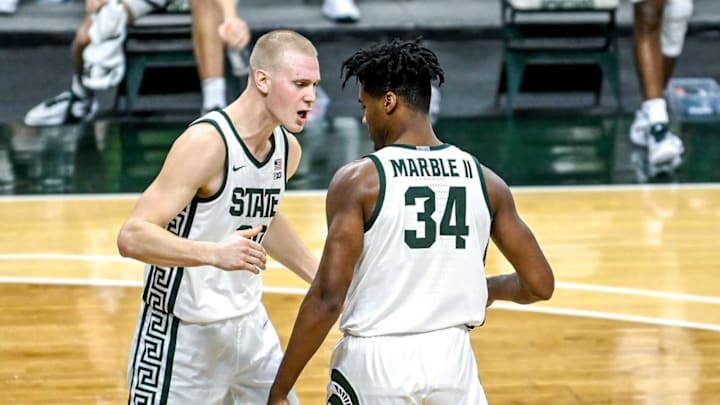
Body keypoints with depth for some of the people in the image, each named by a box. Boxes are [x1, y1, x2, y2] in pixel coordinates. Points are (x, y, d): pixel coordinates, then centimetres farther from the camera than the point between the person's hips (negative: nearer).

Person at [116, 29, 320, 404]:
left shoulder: (287, 148, 2)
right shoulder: (206, 143, -23)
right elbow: (132, 237, -28)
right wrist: (214, 253, -41)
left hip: (248, 323, 8)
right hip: (184, 332, -8)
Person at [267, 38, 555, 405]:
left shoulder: (358, 180, -10)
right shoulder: (484, 181, 2)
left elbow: (328, 299, -15)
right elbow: (539, 285, 6)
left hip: (376, 361, -3)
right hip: (451, 359, 4)